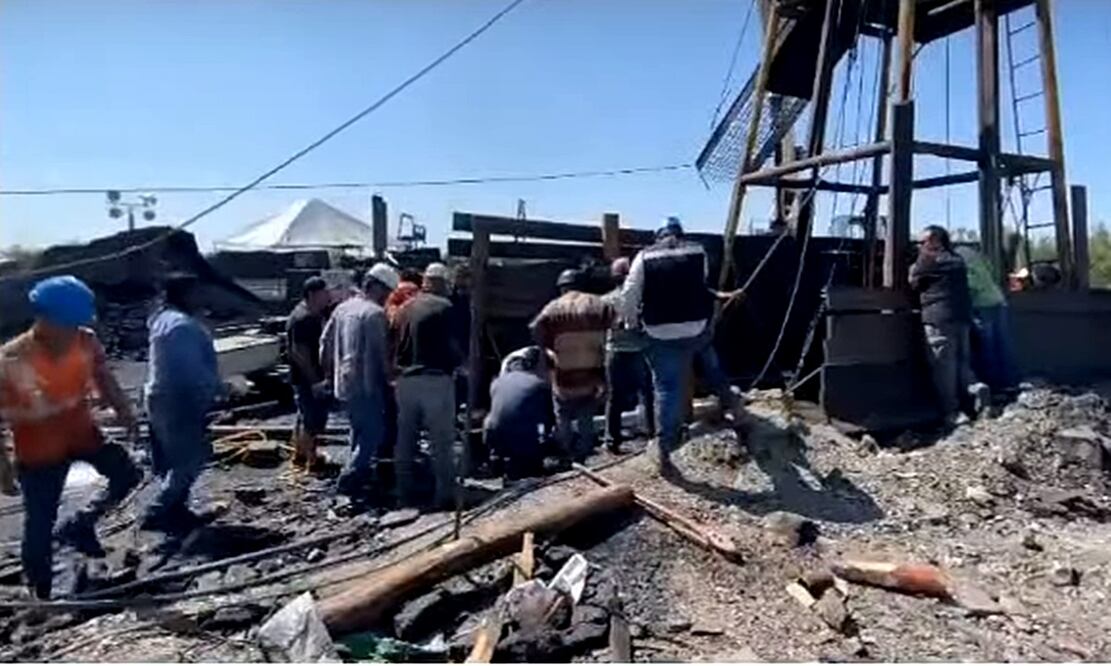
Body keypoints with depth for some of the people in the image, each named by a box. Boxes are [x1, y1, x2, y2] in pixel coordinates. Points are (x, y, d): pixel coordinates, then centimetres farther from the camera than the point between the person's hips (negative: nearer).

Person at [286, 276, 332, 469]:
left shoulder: (314, 315, 9)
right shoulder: (302, 318, -21)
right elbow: (299, 352, -24)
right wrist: (314, 380, -25)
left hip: (312, 377, 10)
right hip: (307, 378, -10)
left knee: (306, 417, 18)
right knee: (314, 419, -4)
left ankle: (299, 454, 29)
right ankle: (309, 460, 5)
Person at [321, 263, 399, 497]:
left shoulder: (342, 308, 9)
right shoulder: (375, 313, -15)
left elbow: (325, 342, 14)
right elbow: (383, 353, -14)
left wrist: (328, 374, 22)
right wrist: (390, 378, -2)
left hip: (343, 383, 9)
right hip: (365, 384, -9)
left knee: (360, 429, 22)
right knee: (374, 432, 0)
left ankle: (359, 471, 32)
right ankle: (349, 478, -2)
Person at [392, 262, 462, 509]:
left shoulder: (405, 308, 9)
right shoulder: (443, 307, -9)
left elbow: (395, 344, 12)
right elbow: (452, 345, -9)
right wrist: (457, 361, 9)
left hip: (405, 380, 6)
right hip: (436, 379, -6)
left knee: (405, 441, 13)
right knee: (442, 442, 1)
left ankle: (406, 494, 21)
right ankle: (444, 495, 3)